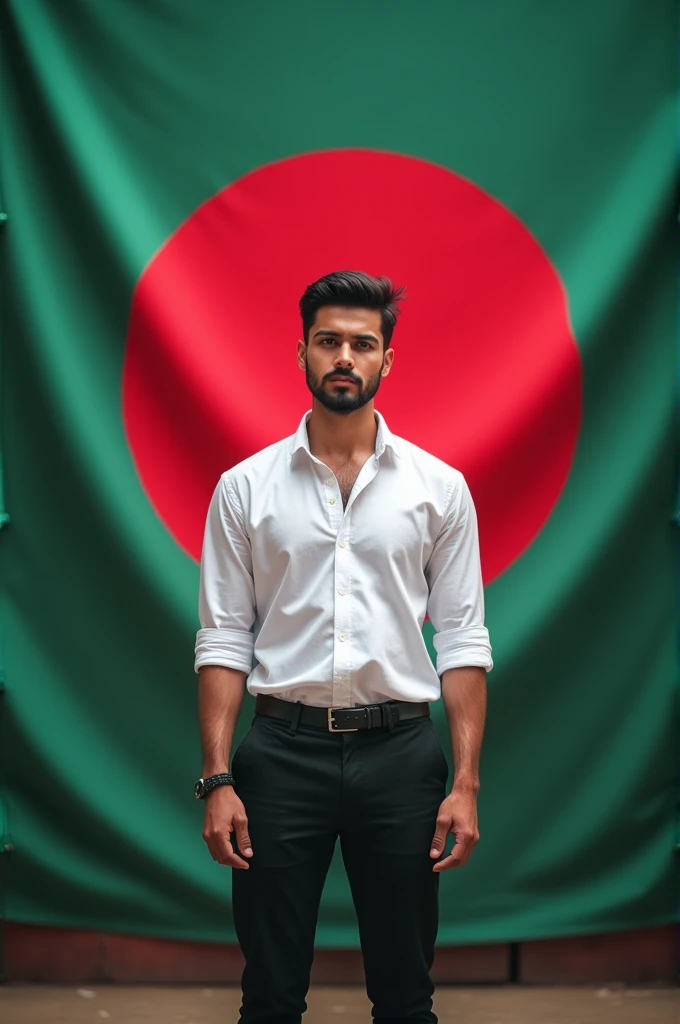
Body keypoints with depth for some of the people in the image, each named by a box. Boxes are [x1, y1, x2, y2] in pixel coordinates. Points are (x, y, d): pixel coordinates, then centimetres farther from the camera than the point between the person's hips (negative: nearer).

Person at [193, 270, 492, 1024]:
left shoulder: (438, 486, 3)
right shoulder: (246, 487, 2)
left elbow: (462, 642, 2)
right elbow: (223, 641, 1)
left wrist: (466, 782, -6)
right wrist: (217, 780, -7)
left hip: (398, 751, 0)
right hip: (283, 751, 0)